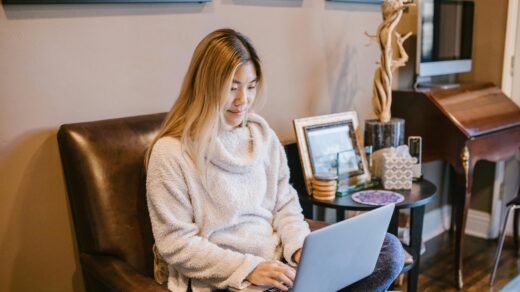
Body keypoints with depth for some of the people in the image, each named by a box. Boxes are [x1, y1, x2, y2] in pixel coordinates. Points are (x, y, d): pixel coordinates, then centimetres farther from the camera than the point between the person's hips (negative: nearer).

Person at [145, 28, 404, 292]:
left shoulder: (263, 135, 8)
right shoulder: (171, 152, -10)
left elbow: (285, 204, 12)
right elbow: (176, 244, -10)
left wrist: (300, 247, -8)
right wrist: (247, 268, -18)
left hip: (280, 263, 7)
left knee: (389, 249, -8)